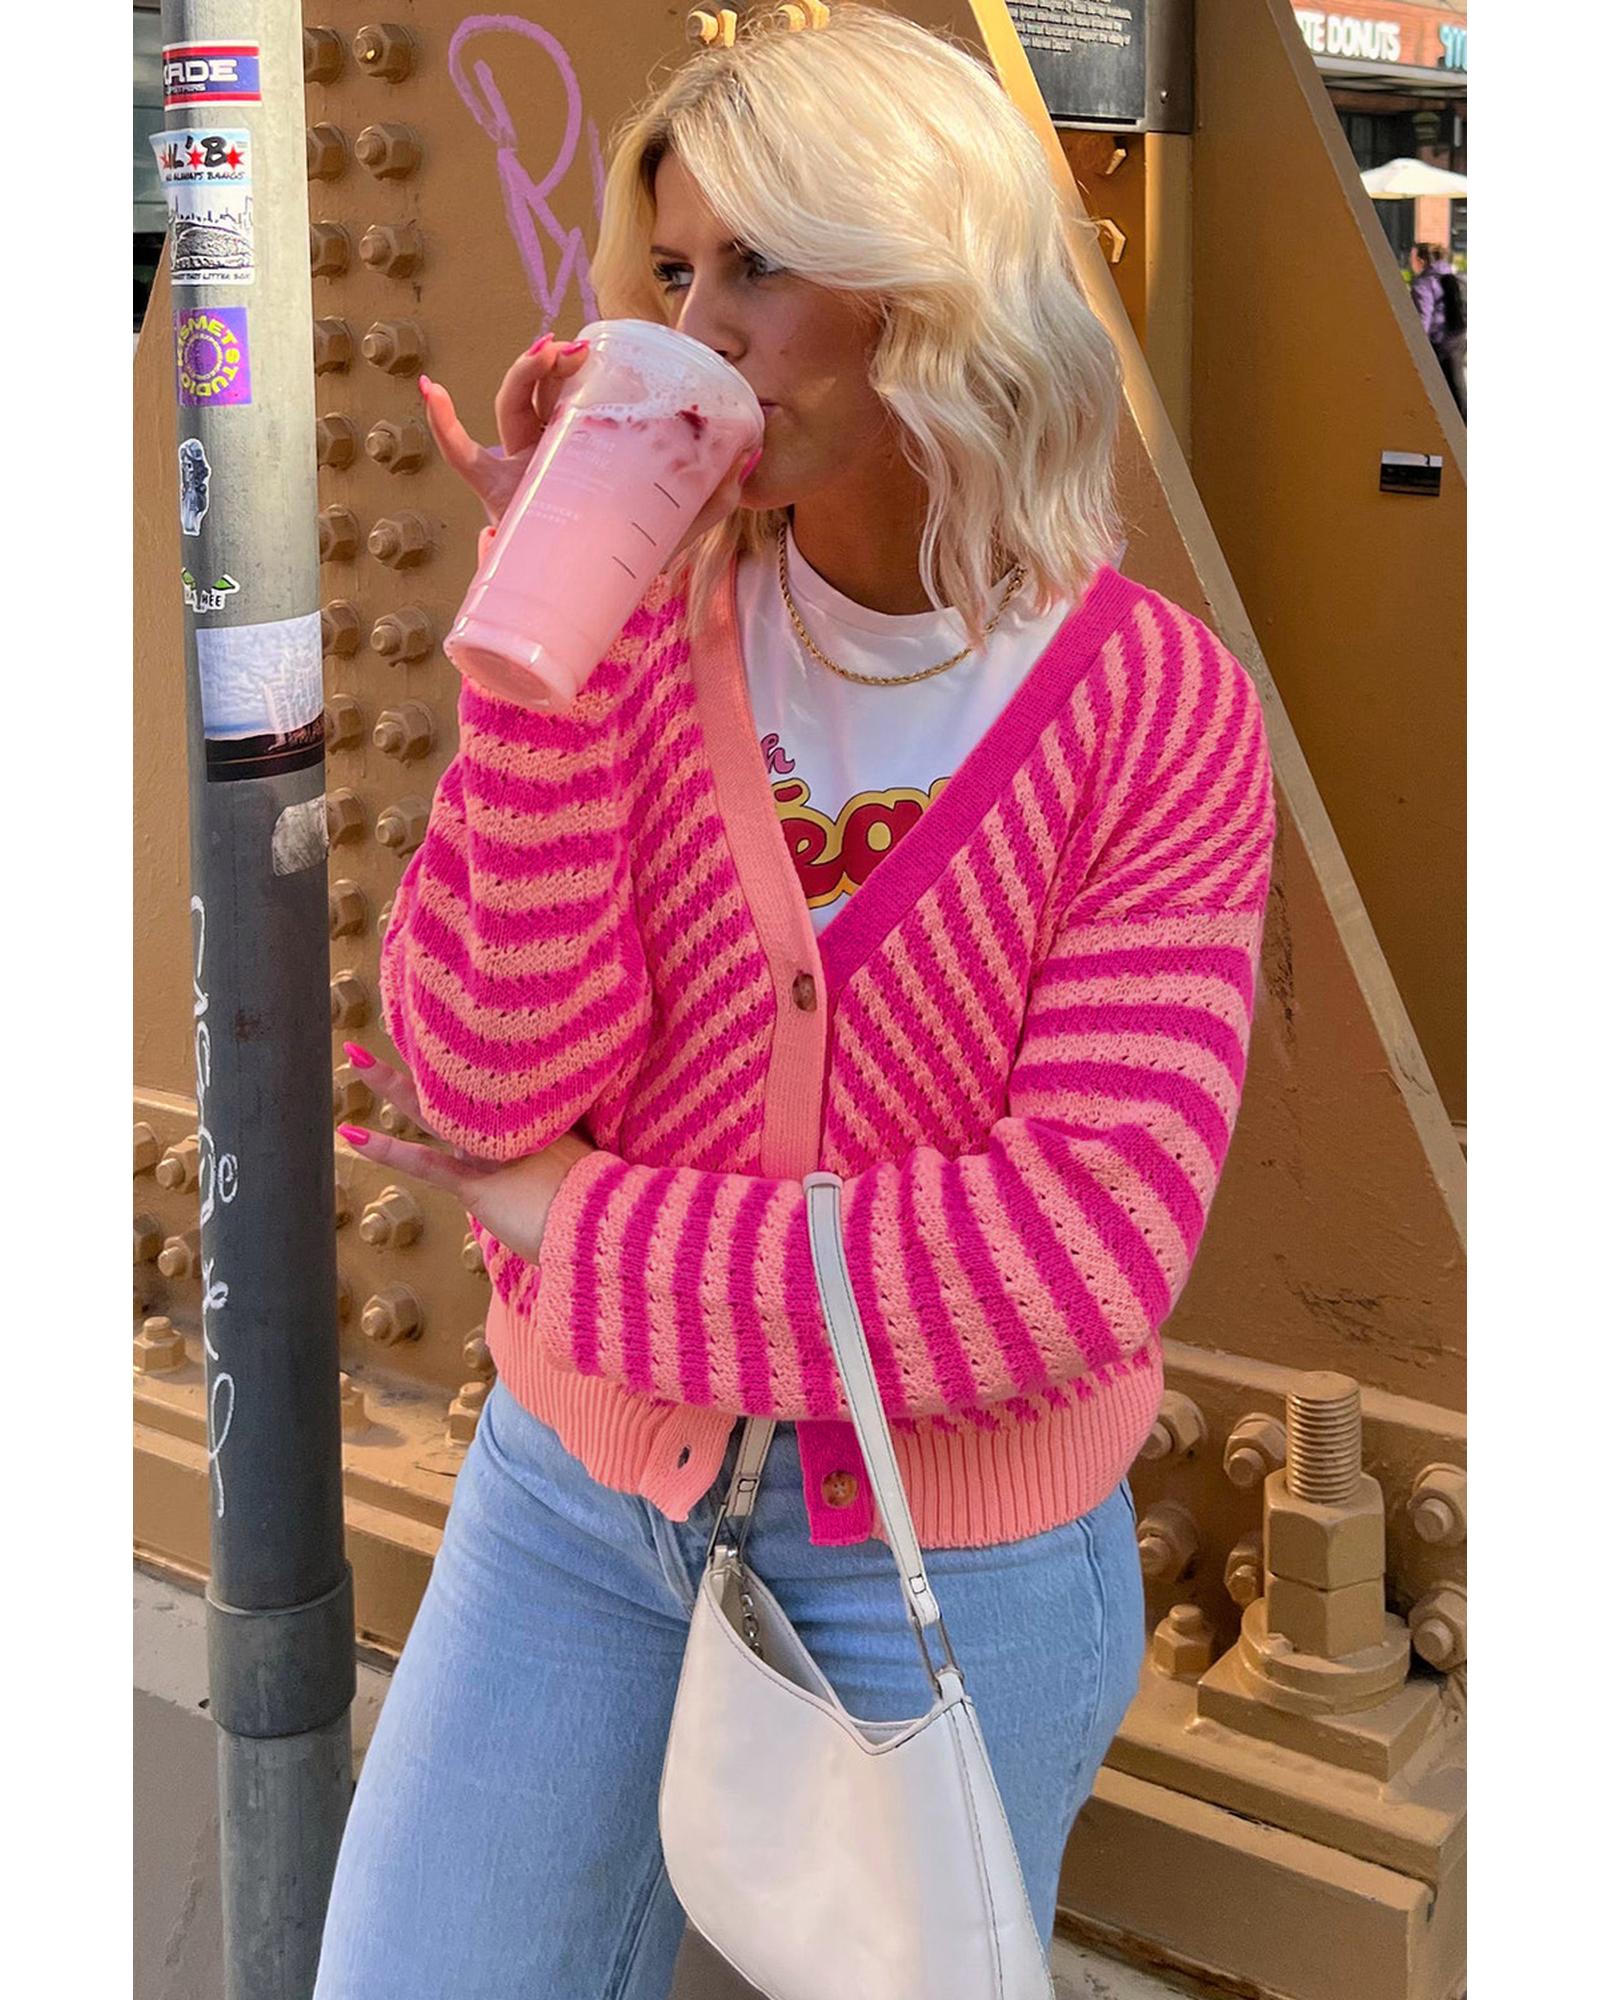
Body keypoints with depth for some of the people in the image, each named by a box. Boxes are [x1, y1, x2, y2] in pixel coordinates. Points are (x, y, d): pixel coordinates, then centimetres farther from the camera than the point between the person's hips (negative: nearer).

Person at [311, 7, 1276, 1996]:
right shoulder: (652, 622, -8)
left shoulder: (1158, 712, -15)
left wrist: (572, 1222, -18)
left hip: (952, 1564, -2)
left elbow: (1090, 1246, -22)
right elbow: (487, 1084, -17)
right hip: (577, 1488, 3)